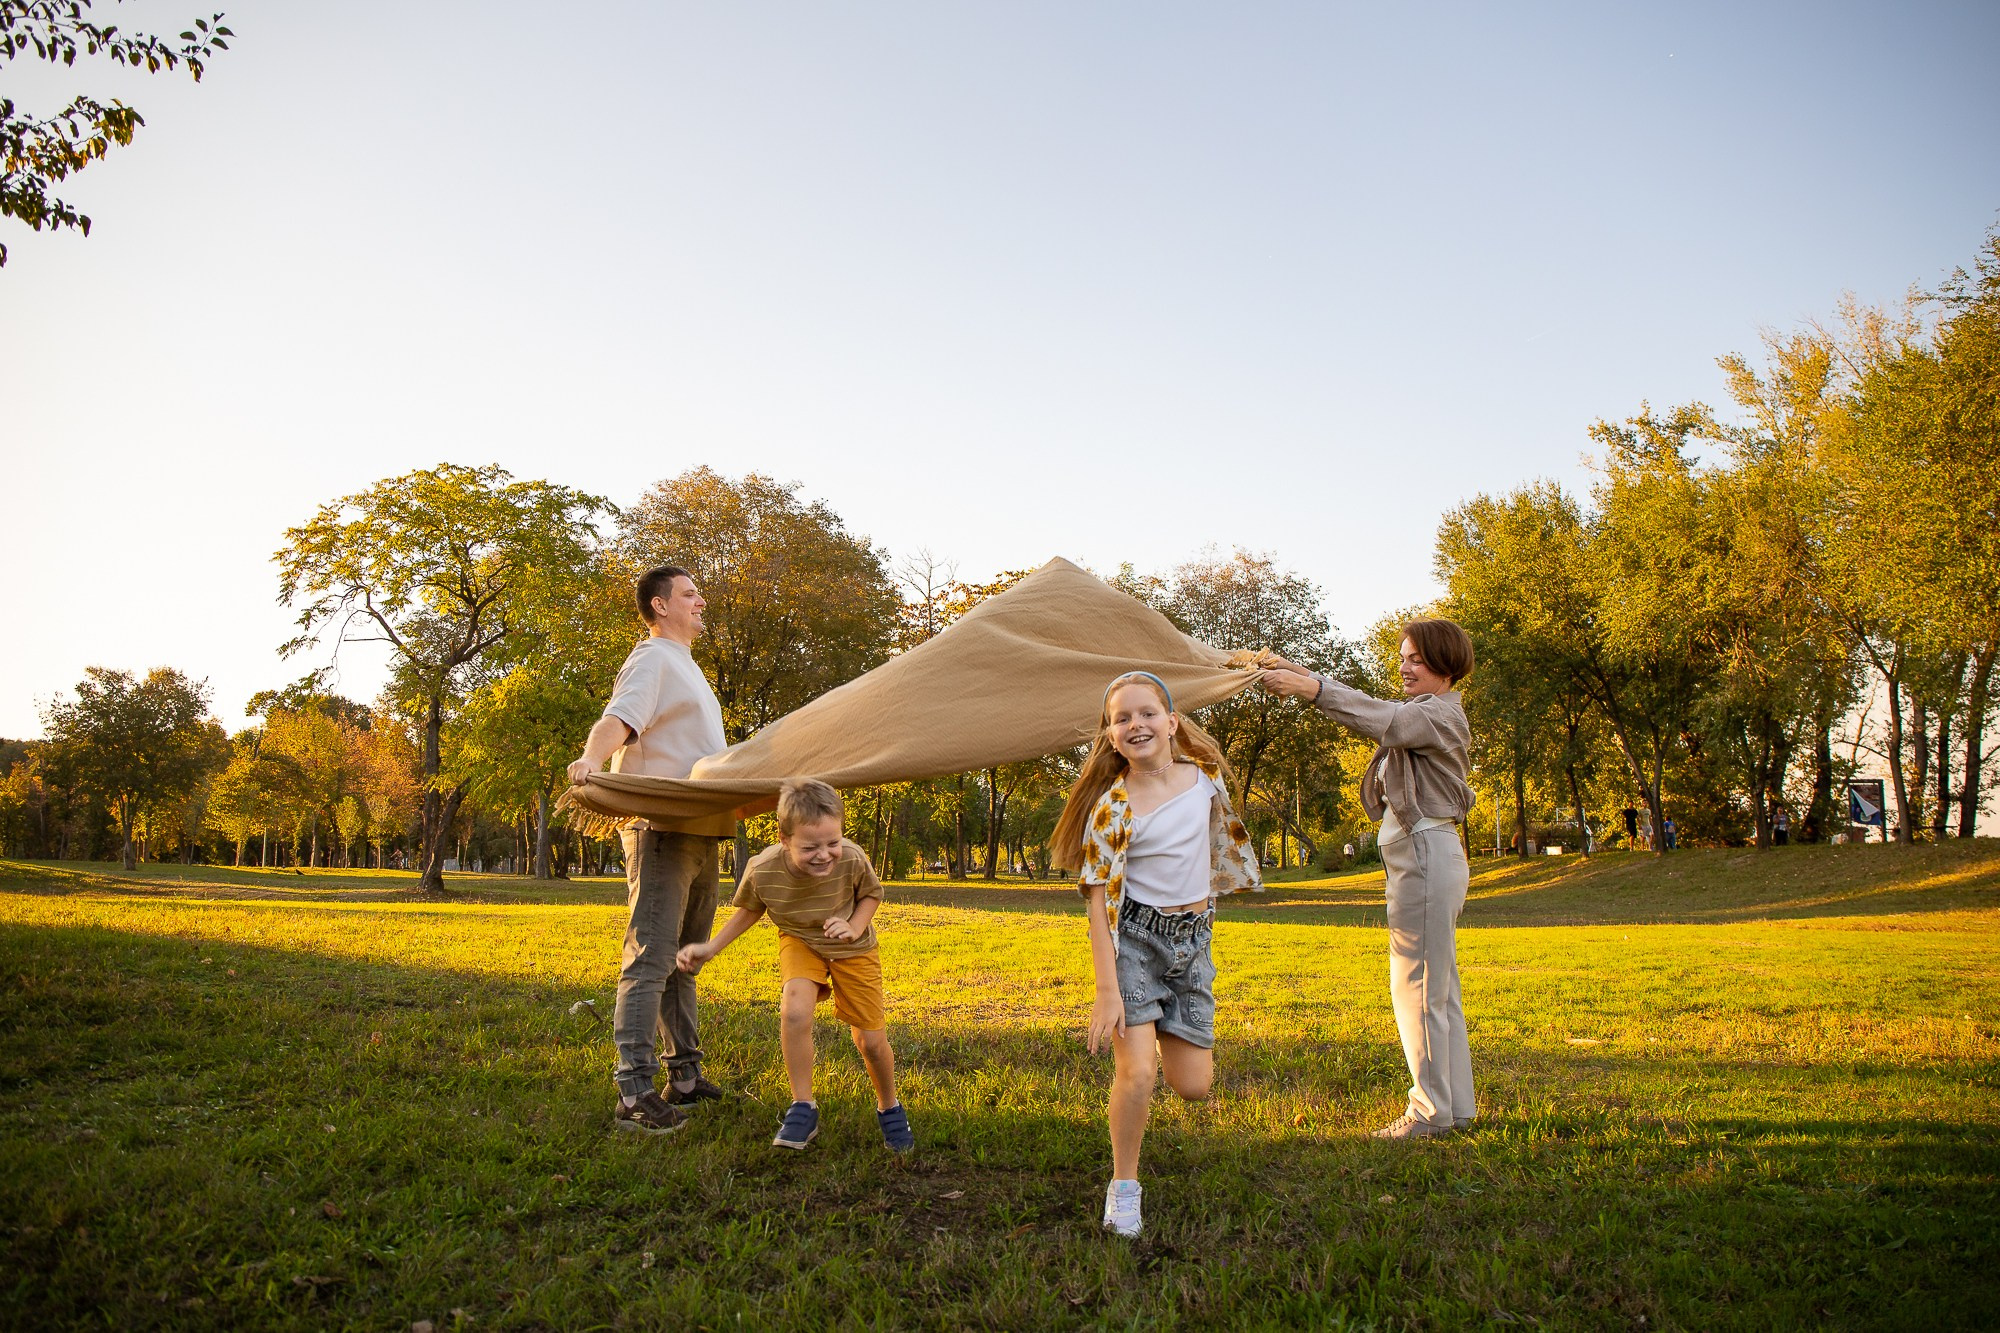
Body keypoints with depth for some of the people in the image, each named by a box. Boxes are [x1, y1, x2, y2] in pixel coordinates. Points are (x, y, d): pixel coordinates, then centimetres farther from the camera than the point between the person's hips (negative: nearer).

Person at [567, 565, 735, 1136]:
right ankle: (634, 1092, -11)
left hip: (700, 832, 10)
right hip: (662, 831, -10)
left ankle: (685, 1075, 23)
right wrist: (590, 758, -45)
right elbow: (619, 718, -26)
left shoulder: (685, 666, 24)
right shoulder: (653, 660, -7)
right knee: (651, 957, -12)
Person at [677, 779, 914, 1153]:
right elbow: (749, 911, -6)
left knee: (871, 1040, 0)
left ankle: (889, 1108, 31)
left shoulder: (853, 860, -32)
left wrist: (855, 927, -26)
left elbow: (872, 894, -8)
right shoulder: (762, 869, -30)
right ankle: (803, 1108, -7)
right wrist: (710, 948, -12)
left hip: (853, 949, 0)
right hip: (800, 941, 0)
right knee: (794, 1012, -28)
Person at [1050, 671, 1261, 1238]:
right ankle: (1123, 1189, 8)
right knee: (1137, 1072, -15)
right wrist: (1106, 990, -19)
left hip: (1194, 939, 4)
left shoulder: (1206, 777, -3)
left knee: (1193, 1087, 3)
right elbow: (1098, 900, -16)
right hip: (1133, 936, -4)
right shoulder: (1112, 806, -16)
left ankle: (1161, 1034, 37)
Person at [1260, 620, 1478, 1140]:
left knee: (1418, 988, -4)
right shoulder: (1420, 714, 19)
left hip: (1426, 857, -10)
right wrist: (1296, 671, -1)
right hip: (1424, 858, 10)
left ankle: (1431, 1111, 4)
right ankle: (1456, 1106, 21)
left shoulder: (1440, 715, -11)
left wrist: (1313, 687, -38)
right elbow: (1374, 713, 12)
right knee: (1438, 989, 13)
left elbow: (1381, 718, -29)